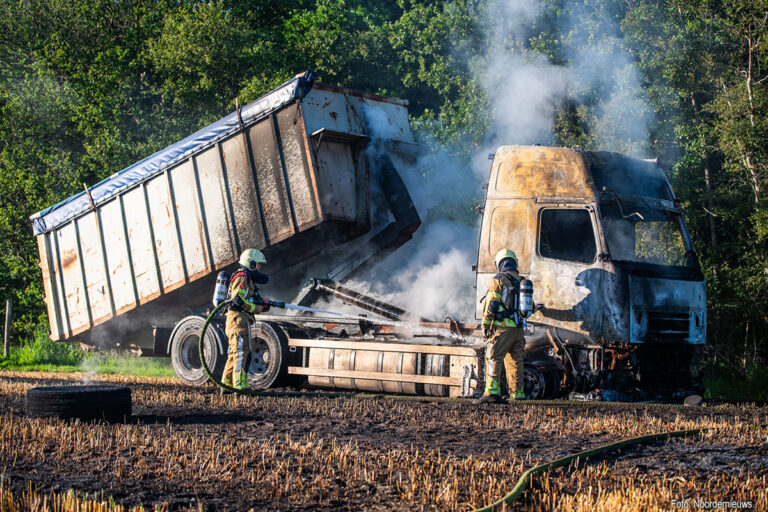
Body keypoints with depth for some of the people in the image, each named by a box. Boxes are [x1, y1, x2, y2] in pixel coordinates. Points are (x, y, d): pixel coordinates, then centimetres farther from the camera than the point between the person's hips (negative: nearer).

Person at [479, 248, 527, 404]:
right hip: (518, 329, 6)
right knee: (515, 361, 12)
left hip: (502, 327, -6)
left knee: (494, 359, -6)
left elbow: (491, 305, -11)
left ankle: (492, 391, -17)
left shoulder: (498, 279, -5)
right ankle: (517, 394, 14)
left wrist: (485, 325, -4)